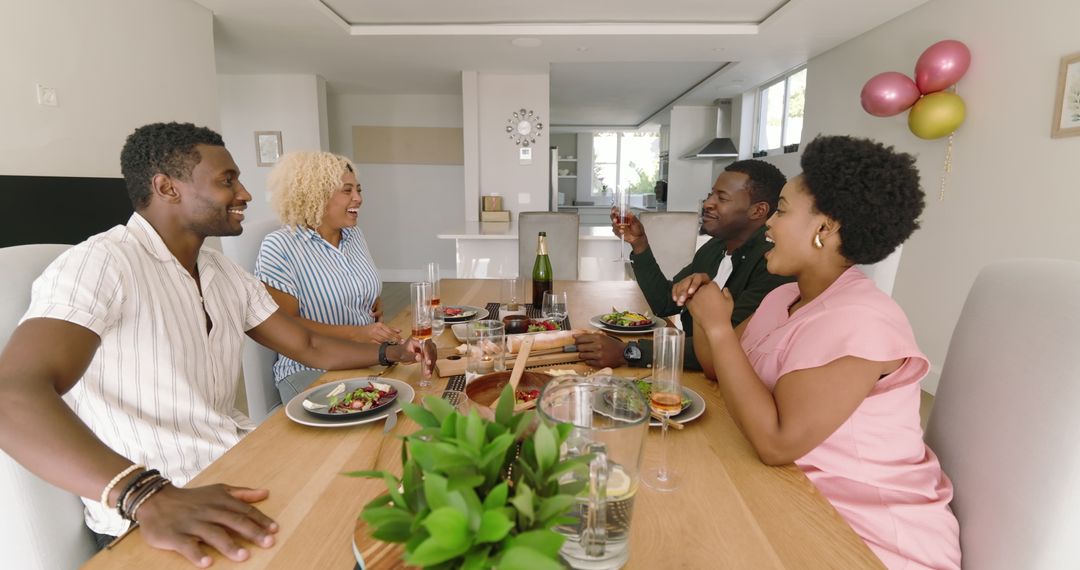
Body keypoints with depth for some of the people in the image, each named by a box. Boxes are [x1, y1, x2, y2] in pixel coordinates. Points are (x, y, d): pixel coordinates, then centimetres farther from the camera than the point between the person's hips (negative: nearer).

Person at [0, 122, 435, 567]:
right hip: (149, 517, -7)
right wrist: (147, 495, -40)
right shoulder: (99, 264, -14)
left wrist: (391, 352, -3)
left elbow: (308, 346, 11)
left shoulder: (227, 274, 9)